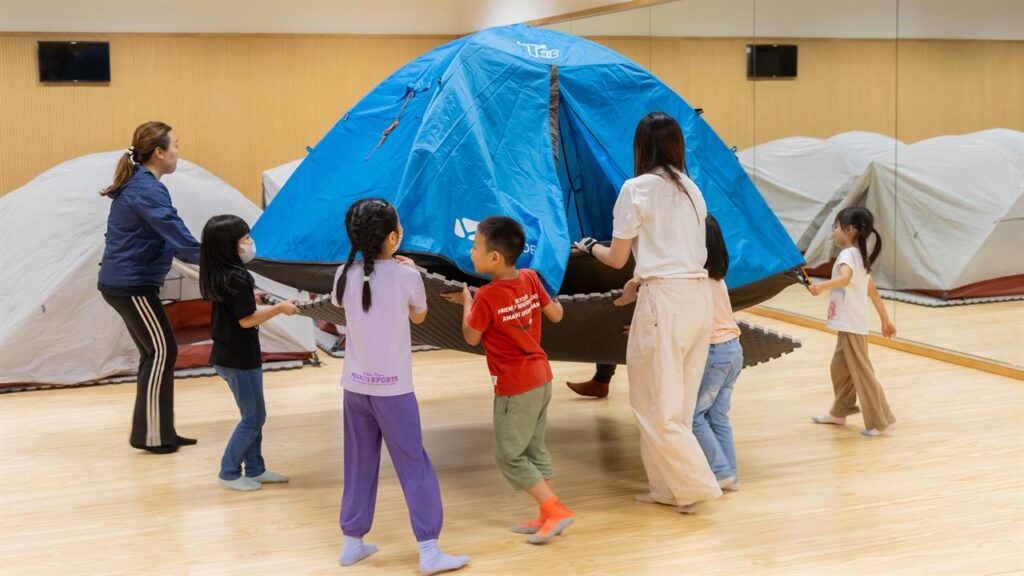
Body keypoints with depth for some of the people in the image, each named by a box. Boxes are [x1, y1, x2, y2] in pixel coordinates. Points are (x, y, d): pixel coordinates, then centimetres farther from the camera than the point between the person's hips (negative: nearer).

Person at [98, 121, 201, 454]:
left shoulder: (135, 184, 13)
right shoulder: (148, 190, -18)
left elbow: (167, 238, 16)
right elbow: (179, 237, -24)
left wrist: (199, 256, 10)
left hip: (121, 282, 10)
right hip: (132, 285, -10)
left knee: (153, 353, 12)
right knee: (162, 352, -5)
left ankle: (158, 432, 16)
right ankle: (150, 435, -1)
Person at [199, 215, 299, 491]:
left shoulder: (219, 275, 5)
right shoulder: (238, 278, -23)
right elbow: (247, 320, -22)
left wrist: (253, 297, 20)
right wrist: (279, 308, -15)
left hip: (229, 354, 9)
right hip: (240, 358, -9)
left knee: (253, 415, 18)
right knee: (253, 417, 2)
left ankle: (255, 469, 25)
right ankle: (229, 473, 8)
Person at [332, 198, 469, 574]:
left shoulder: (345, 274, -2)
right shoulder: (406, 275, -12)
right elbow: (418, 316, 5)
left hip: (355, 385, 4)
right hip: (393, 387, -4)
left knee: (359, 465, 15)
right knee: (414, 466, 3)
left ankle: (353, 542, 21)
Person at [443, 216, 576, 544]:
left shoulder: (487, 297, -20)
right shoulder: (530, 279, -2)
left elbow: (471, 338, -5)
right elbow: (556, 315, 7)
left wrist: (466, 302, 8)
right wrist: (547, 294, 23)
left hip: (515, 387, -8)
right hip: (541, 378, 8)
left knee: (509, 456, 3)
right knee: (535, 450, 17)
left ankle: (556, 511, 0)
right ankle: (547, 517, 20)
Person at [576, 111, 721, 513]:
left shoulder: (637, 189, -6)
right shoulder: (691, 190, 14)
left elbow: (617, 258, -2)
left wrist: (590, 247, 19)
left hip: (664, 300, -7)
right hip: (699, 297, 7)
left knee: (655, 406, 2)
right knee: (677, 404, 13)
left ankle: (694, 484, 0)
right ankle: (669, 487, 19)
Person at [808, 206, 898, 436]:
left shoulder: (848, 254, -17)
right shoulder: (860, 256, 14)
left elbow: (845, 278, -39)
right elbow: (873, 290, 18)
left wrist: (822, 286, -55)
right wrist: (885, 320, 22)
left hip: (851, 326, -10)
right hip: (850, 324, 10)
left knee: (861, 372, -5)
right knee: (840, 366, 19)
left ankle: (882, 421, 0)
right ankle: (839, 412, 32)